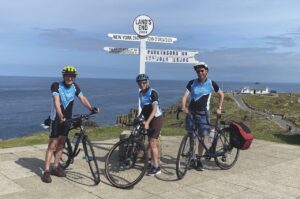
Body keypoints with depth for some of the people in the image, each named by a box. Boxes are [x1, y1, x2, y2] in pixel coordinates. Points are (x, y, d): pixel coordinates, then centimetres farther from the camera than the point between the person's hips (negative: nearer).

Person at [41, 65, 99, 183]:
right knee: (52, 145, -5)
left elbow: (82, 98, -6)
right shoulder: (56, 86, -17)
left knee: (61, 144, 12)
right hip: (56, 119, -5)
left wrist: (91, 108, -23)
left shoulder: (74, 86, 0)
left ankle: (55, 167, 24)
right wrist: (61, 117, -44)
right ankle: (46, 171, -1)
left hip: (67, 119, 5)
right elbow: (56, 102, -29)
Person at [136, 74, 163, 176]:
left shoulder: (152, 93, -15)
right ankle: (153, 164, 21)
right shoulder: (141, 93, 9)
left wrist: (147, 122, -28)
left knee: (153, 143, -9)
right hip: (149, 120, 8)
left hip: (156, 119, -8)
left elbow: (154, 109, -21)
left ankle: (157, 167, -3)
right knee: (151, 143, 12)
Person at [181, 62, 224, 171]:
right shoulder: (192, 83, 1)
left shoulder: (211, 83, -1)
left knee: (202, 137, 1)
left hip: (203, 113, -1)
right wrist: (183, 107, -26)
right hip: (191, 112, 1)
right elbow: (185, 95, -8)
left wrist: (219, 108, 7)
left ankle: (199, 160, 13)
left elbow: (221, 94, 13)